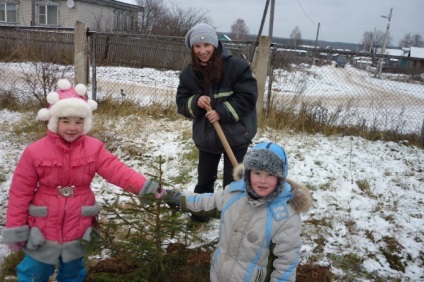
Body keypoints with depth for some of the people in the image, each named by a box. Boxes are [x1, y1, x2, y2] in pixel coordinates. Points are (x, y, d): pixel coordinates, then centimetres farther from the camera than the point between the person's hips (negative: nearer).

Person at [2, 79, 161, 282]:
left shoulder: (94, 149, -9)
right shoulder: (35, 152, -13)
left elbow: (117, 170, -19)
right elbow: (20, 192, -8)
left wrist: (144, 186, -35)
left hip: (77, 230, 1)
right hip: (43, 231, -1)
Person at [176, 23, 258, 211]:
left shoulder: (236, 66, -15)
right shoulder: (189, 73, -2)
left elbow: (248, 96, -16)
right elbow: (181, 103, 1)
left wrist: (222, 112, -24)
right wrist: (195, 103, -21)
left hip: (235, 135, -4)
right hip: (206, 136, 4)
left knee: (232, 182, 4)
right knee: (204, 180, 19)